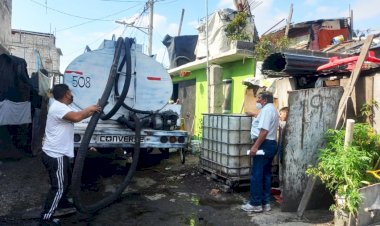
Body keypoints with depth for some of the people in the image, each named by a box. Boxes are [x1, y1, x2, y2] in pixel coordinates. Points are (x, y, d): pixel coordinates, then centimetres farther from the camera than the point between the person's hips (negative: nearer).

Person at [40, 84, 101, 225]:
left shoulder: (61, 107, 13)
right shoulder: (58, 107, -21)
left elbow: (78, 116, 18)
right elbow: (77, 117, -35)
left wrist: (93, 111, 13)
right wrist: (89, 109, -18)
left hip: (58, 153, 11)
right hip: (55, 155, -11)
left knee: (66, 179, 27)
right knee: (58, 187, -4)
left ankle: (61, 201, 48)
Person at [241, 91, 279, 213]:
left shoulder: (267, 109, -13)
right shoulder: (272, 110, 20)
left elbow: (264, 130, -22)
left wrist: (255, 146, -24)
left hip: (264, 145, -11)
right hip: (271, 144, 11)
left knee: (256, 174, -5)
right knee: (266, 174, 12)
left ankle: (255, 204, 1)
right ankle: (265, 202, 18)